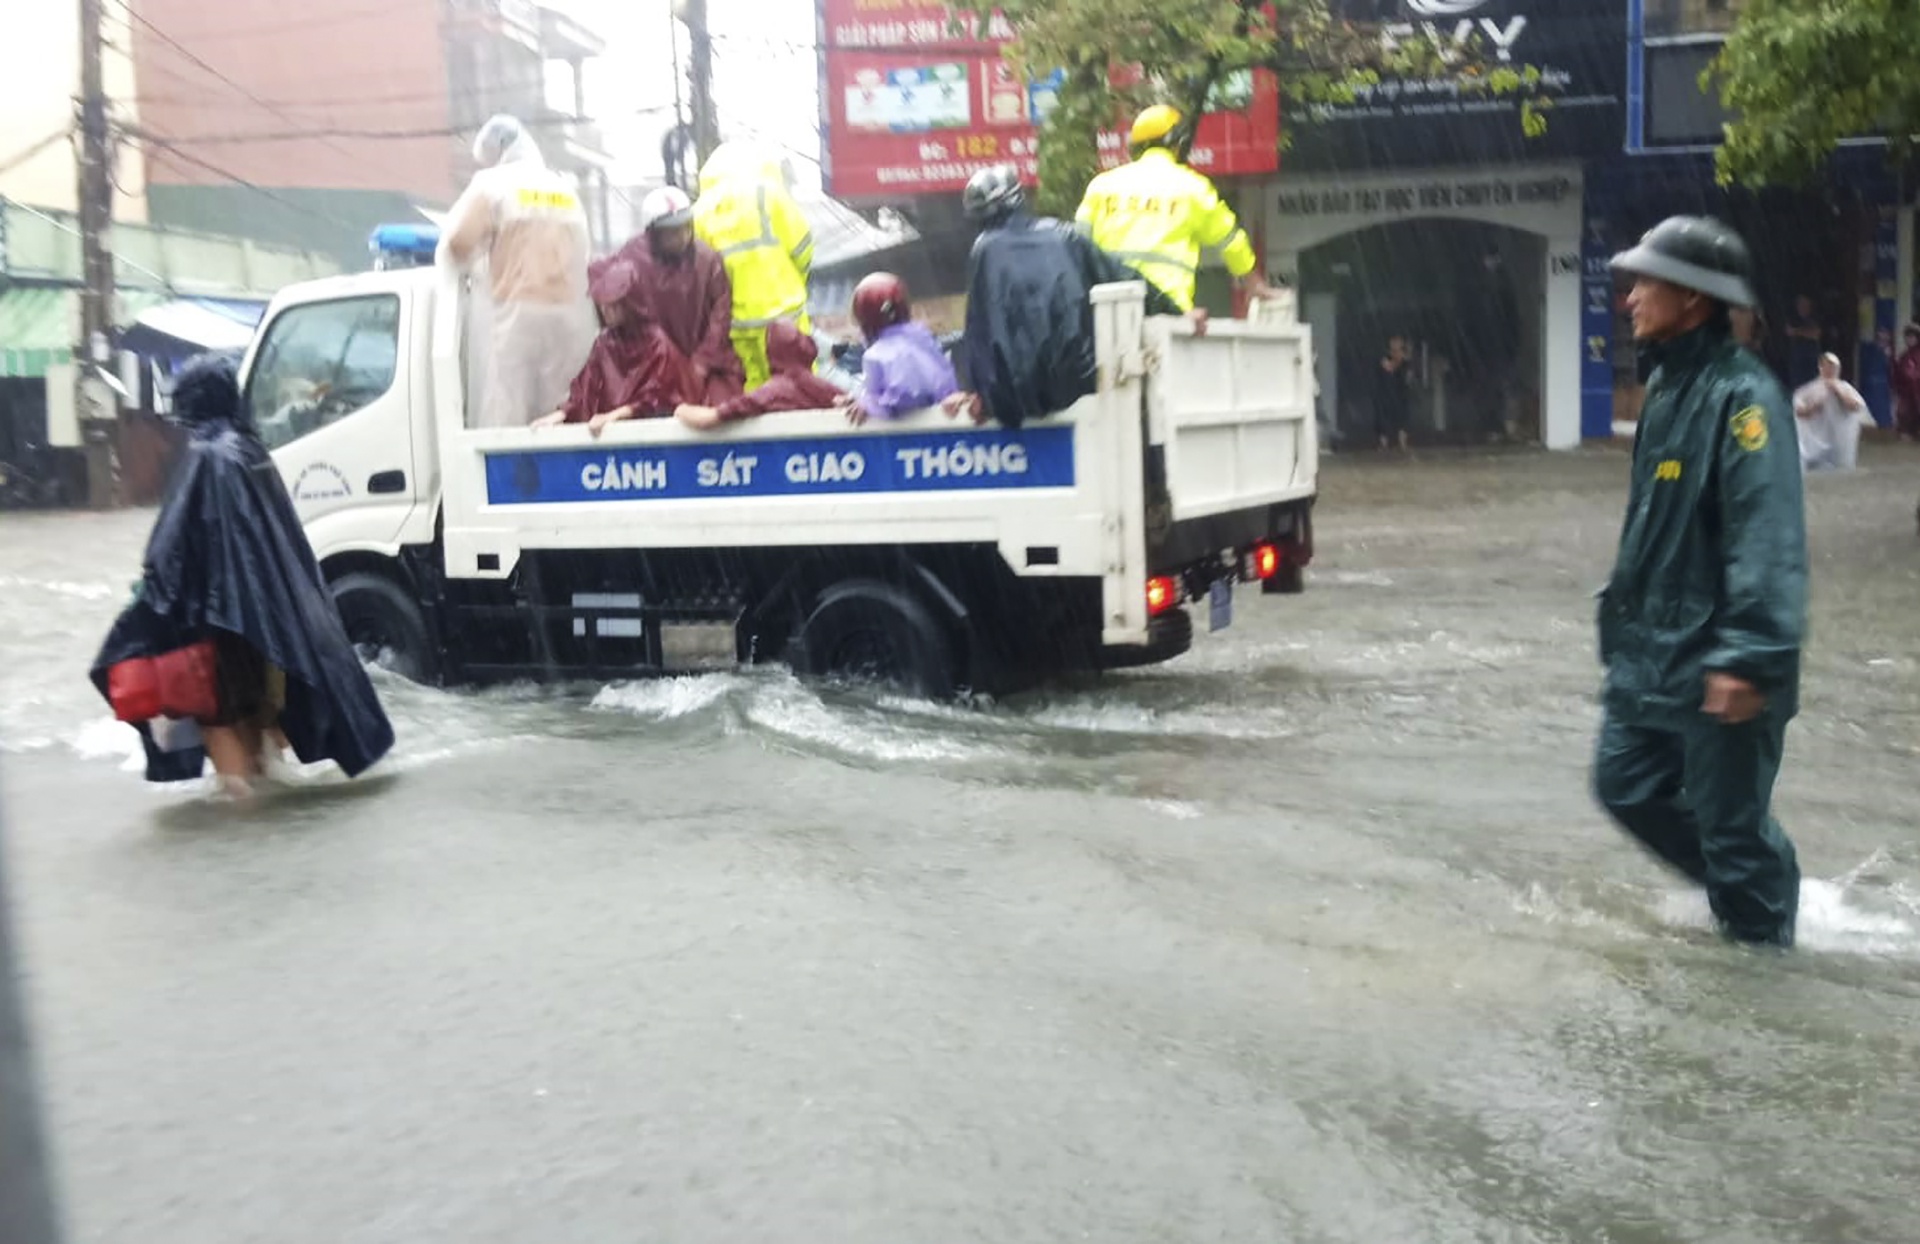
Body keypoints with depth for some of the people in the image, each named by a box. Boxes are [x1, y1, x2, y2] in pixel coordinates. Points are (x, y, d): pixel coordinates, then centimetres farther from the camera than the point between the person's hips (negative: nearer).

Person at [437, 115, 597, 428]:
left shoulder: (493, 183, 3)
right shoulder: (565, 189, 18)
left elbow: (456, 244, -6)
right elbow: (581, 255, 15)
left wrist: (472, 266, 17)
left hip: (513, 313, -5)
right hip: (568, 315, 5)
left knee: (504, 420, -7)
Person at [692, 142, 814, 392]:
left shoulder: (701, 211, 8)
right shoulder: (768, 194, 0)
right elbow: (801, 248, -2)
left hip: (738, 321, 3)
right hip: (781, 309, -3)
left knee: (756, 389, 10)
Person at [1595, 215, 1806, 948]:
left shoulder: (1741, 394, -18)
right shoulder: (1667, 384, 12)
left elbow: (1768, 536, -25)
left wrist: (1750, 656, -29)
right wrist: (1624, 612, 22)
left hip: (1715, 662, -9)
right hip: (1649, 651, 9)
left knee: (1732, 822, 3)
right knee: (1626, 787, 17)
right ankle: (1740, 887, 37)